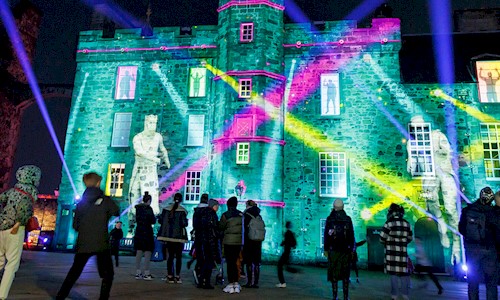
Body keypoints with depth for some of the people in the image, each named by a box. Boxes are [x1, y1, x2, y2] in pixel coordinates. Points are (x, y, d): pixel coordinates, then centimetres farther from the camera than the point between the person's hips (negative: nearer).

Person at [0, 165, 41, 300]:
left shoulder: (13, 190, 9)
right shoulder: (30, 192, -10)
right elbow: (23, 205, -27)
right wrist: (18, 224, -17)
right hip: (15, 230, -6)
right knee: (12, 264, 6)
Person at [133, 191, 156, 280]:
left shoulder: (138, 208, 6)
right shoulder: (148, 208, -13)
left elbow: (137, 219, 14)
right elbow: (153, 221, -11)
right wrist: (155, 218, 9)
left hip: (138, 232, 7)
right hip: (147, 232, -6)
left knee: (138, 253, 10)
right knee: (148, 253, -1)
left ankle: (138, 273, 15)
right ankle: (146, 274, 0)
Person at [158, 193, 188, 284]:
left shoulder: (166, 209, 2)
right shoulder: (182, 211, -11)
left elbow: (161, 220, 4)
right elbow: (184, 223, -13)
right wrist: (186, 221, 7)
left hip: (168, 235, 4)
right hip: (179, 236, -4)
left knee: (170, 256, 10)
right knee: (178, 256, 5)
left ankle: (170, 276, 11)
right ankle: (177, 276, 4)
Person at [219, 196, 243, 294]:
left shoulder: (225, 215, -8)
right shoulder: (241, 215, 4)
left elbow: (221, 227, -1)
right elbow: (243, 227, 9)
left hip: (228, 241, -4)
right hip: (239, 241, 4)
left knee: (230, 263, 2)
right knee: (234, 262, 14)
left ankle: (230, 284, 3)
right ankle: (236, 284, 14)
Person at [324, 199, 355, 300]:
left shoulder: (329, 219, -4)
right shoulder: (348, 219, 1)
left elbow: (326, 236, -4)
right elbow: (352, 236, 3)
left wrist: (326, 249, 2)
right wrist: (352, 249, 10)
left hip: (333, 250, -1)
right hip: (345, 250, 2)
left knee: (334, 273, 4)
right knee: (345, 273, 10)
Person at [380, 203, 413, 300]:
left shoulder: (389, 223, -9)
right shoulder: (406, 224, 4)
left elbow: (382, 238, -8)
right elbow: (410, 238, 13)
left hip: (391, 252, -3)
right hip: (403, 252, 3)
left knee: (393, 273, 4)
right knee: (404, 273, 12)